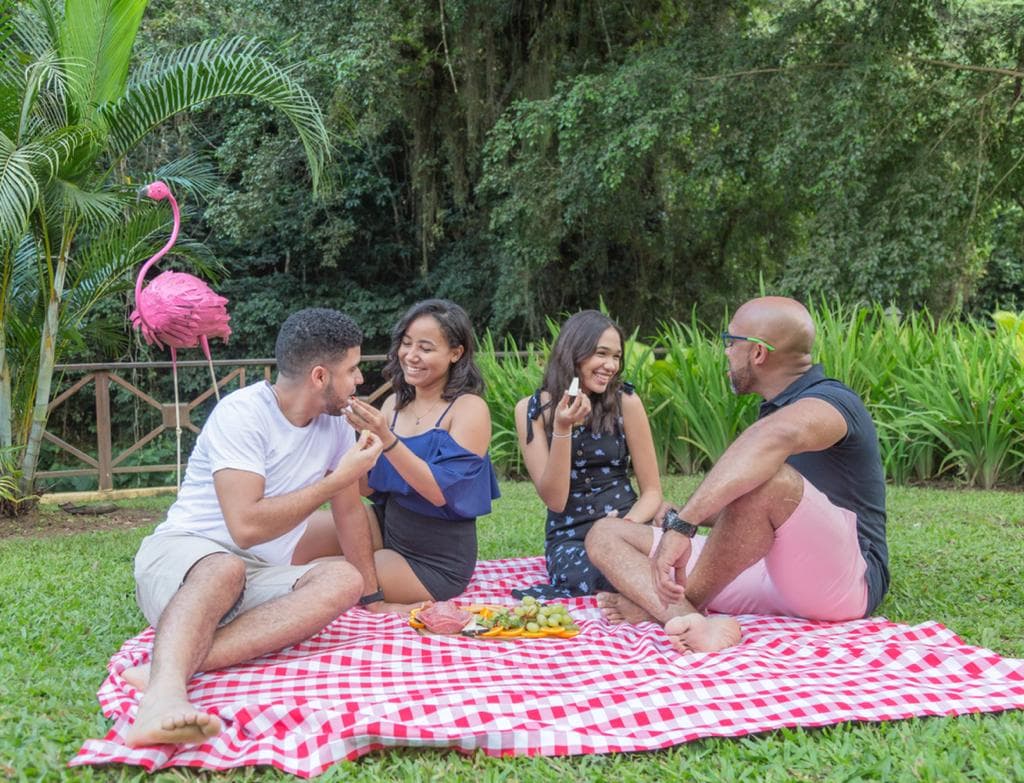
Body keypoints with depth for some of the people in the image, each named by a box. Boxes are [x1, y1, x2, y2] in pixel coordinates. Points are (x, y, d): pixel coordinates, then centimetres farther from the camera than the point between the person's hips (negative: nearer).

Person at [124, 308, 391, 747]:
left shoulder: (335, 424, 7)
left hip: (260, 579, 6)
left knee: (344, 580, -26)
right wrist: (339, 478, -18)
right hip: (183, 552, -5)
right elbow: (247, 526, -25)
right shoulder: (242, 413, -16)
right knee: (225, 568, -40)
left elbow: (349, 512, 17)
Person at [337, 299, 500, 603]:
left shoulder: (469, 408, -13)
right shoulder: (395, 404, 5)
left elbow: (440, 492, -22)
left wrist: (386, 439, -30)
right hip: (386, 528, 7)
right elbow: (367, 486, 2)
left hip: (437, 562, -7)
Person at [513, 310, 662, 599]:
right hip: (568, 536, -1)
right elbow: (554, 500, -6)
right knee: (587, 572, -38)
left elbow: (652, 491, 3)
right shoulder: (532, 409, 0)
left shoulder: (625, 402, 0)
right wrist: (562, 429, -17)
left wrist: (628, 524, -19)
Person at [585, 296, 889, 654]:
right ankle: (690, 621, -34)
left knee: (769, 477, -38)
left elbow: (776, 436, -38)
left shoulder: (831, 401, -13)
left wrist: (683, 524, -44)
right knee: (606, 535, -2)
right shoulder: (774, 408, 17)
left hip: (846, 581, -9)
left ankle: (661, 606, -21)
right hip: (770, 572, 9)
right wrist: (687, 516, 12)